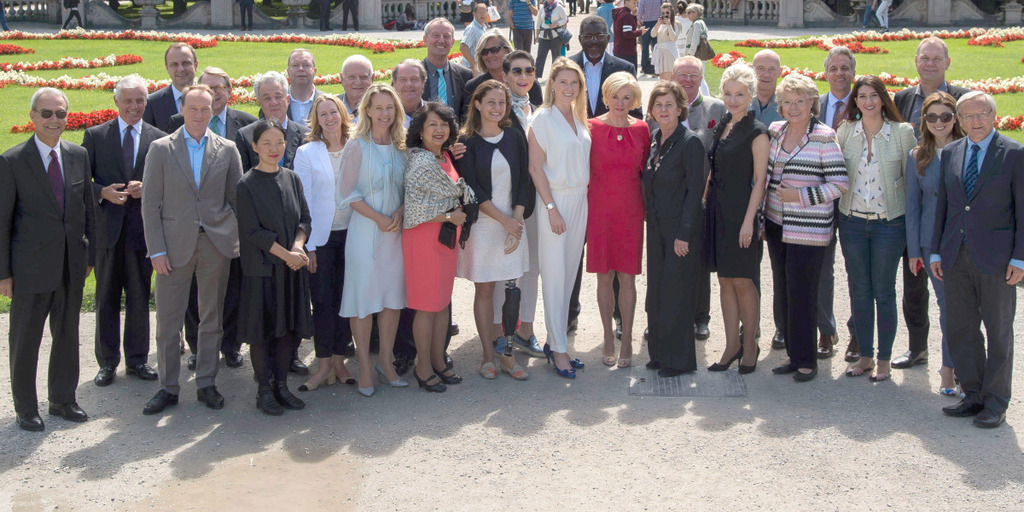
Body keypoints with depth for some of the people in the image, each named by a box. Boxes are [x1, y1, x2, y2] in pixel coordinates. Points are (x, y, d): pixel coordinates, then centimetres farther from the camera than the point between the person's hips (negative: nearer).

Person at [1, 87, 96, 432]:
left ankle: (62, 399, 30)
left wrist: (89, 255, 9)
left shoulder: (78, 155, 4)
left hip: (72, 267, 4)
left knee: (67, 335, 14)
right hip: (31, 268, -4)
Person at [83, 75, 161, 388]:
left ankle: (137, 360, 20)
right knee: (107, 299, 7)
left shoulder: (158, 139, 4)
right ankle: (107, 362, 17)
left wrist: (147, 189, -13)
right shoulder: (95, 136, 4)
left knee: (140, 298, 8)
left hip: (143, 228, 0)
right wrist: (103, 192, -14)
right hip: (106, 229, 0)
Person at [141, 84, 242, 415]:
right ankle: (168, 387, 14)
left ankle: (206, 384, 20)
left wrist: (239, 242, 0)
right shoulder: (161, 149, 2)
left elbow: (237, 199, 9)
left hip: (216, 243, 1)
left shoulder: (227, 150, 6)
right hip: (175, 244, -1)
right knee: (167, 321, 2)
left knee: (212, 319, 9)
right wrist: (156, 250, -7)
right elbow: (150, 203, 0)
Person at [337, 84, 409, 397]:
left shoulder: (401, 146, 9)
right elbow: (347, 192, -7)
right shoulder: (357, 145, -5)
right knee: (363, 295, -2)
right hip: (365, 230, -4)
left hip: (396, 229, 5)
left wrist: (400, 213, -6)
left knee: (394, 295, 7)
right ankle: (364, 366, 8)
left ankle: (386, 360, 20)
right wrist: (378, 218, -14)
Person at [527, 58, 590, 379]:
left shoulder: (578, 118, 11)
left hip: (580, 200, 7)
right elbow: (536, 167, -11)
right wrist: (551, 208, -15)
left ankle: (555, 340, 18)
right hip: (555, 200, -6)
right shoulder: (543, 118, -8)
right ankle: (558, 349, 2)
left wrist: (581, 202, 8)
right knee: (555, 276, -3)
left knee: (570, 274, 9)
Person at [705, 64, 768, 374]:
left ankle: (750, 345, 14)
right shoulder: (722, 126, 12)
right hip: (717, 209, 7)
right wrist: (706, 204, 11)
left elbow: (760, 180, -11)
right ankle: (732, 345, 18)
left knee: (743, 282, 0)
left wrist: (749, 220, -17)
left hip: (741, 212, -7)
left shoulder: (756, 132, -9)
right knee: (725, 280, 10)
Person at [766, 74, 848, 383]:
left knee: (801, 296, -5)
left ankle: (806, 360, 7)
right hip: (777, 225, 6)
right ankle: (793, 356, 20)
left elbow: (840, 183, -10)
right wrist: (762, 216, 14)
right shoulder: (776, 132, 10)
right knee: (782, 294, 10)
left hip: (808, 229, -6)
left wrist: (802, 196, -17)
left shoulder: (823, 137, -8)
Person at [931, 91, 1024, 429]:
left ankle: (995, 403, 12)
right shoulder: (949, 153, 9)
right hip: (956, 257, 5)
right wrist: (936, 251, 9)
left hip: (995, 258, -4)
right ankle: (973, 395, 20)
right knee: (961, 328, 8)